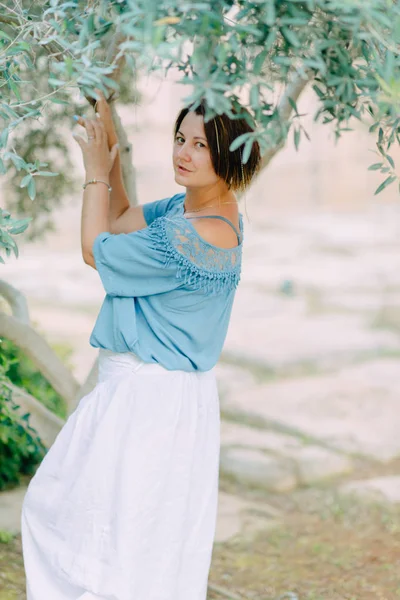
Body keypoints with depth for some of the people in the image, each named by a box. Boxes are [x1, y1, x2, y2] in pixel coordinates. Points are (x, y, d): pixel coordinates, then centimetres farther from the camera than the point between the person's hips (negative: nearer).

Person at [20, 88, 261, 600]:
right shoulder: (192, 205, 3)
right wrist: (112, 154, 6)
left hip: (149, 398, -10)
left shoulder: (200, 236, -25)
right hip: (153, 389, 10)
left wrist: (96, 171, -2)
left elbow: (96, 251, -13)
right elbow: (123, 225, 16)